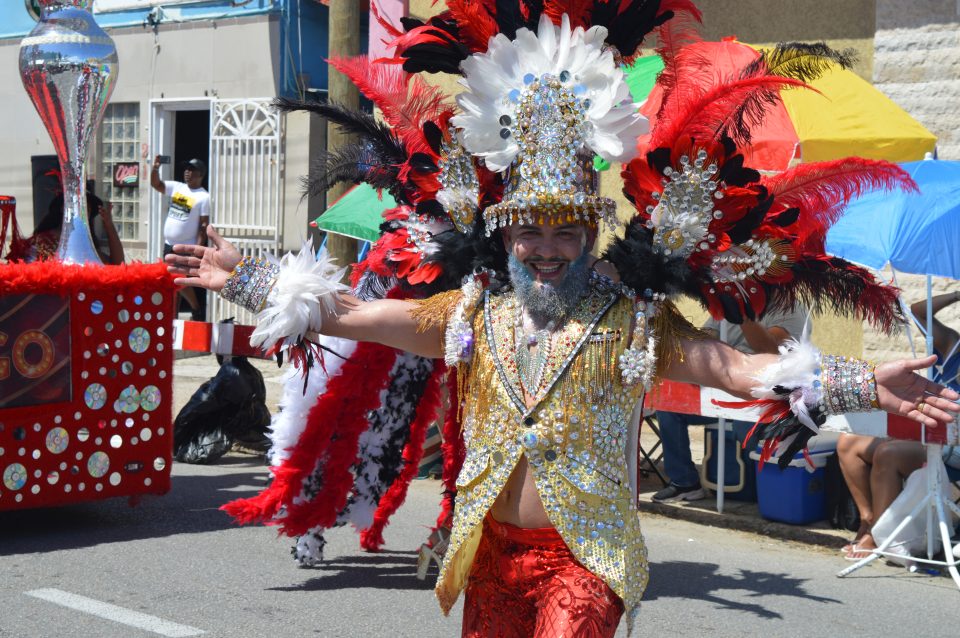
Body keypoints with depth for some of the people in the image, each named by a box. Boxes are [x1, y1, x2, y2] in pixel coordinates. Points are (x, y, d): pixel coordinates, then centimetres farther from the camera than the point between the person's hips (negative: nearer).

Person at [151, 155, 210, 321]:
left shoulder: (204, 197, -9)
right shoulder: (176, 187, 8)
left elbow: (204, 226, -11)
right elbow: (156, 184, 7)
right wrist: (155, 168, -12)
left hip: (187, 248, -6)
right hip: (169, 245, 6)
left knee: (181, 282, -8)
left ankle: (197, 311, 14)